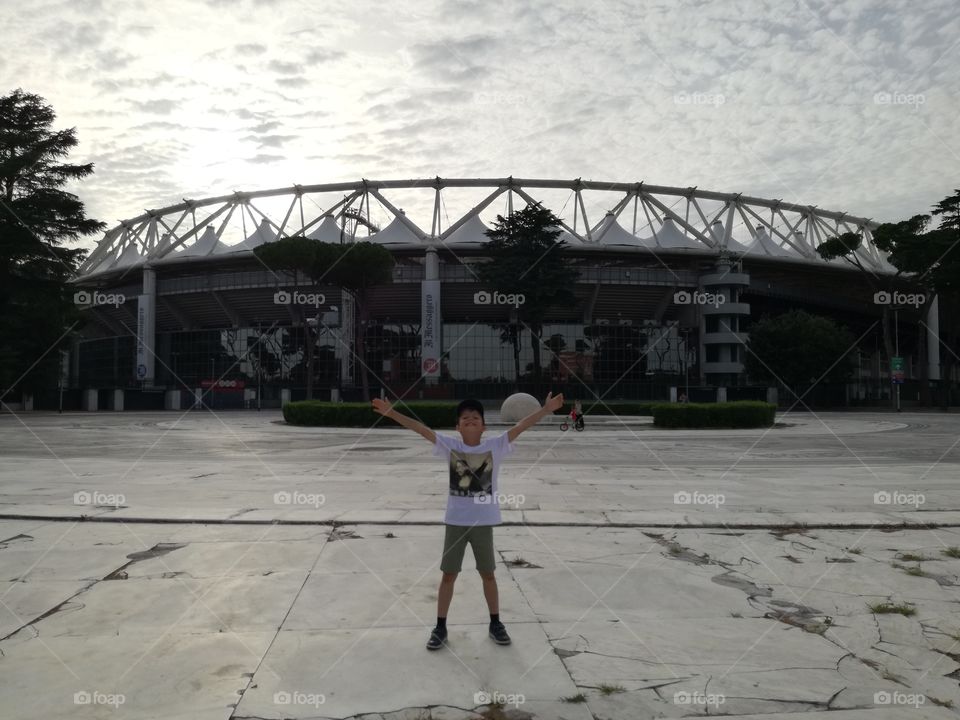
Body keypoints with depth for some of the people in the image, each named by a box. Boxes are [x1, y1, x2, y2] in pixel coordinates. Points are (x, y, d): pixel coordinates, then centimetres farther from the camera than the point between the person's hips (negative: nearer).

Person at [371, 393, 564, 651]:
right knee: (448, 574, 9)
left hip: (483, 522, 0)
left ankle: (495, 623, 31)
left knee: (488, 573, 14)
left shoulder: (495, 446, -5)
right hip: (455, 521, 0)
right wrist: (392, 413, -15)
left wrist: (546, 409, -22)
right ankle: (440, 627, 23)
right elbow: (420, 428, -10)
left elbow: (520, 426, -14)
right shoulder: (450, 446, -4)